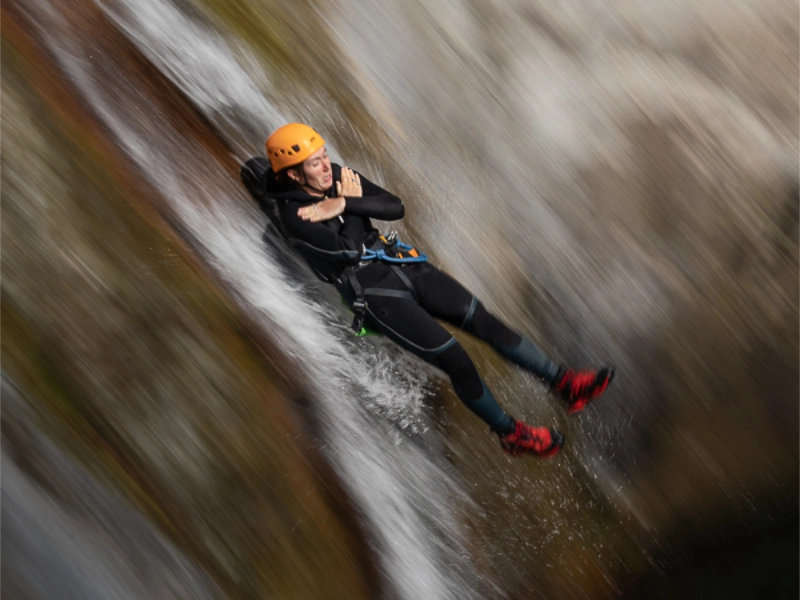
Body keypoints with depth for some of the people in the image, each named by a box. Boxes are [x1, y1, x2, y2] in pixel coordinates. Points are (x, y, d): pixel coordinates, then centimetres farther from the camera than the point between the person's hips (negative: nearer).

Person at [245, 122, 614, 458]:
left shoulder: (338, 177, 6)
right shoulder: (293, 215, -13)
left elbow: (396, 208, 0)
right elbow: (347, 249, -20)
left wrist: (344, 204, -11)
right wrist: (352, 203, -7)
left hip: (402, 265, 6)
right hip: (372, 293, -6)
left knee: (486, 322, -3)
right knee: (455, 360, -13)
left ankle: (563, 382, 5)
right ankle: (510, 434, 6)